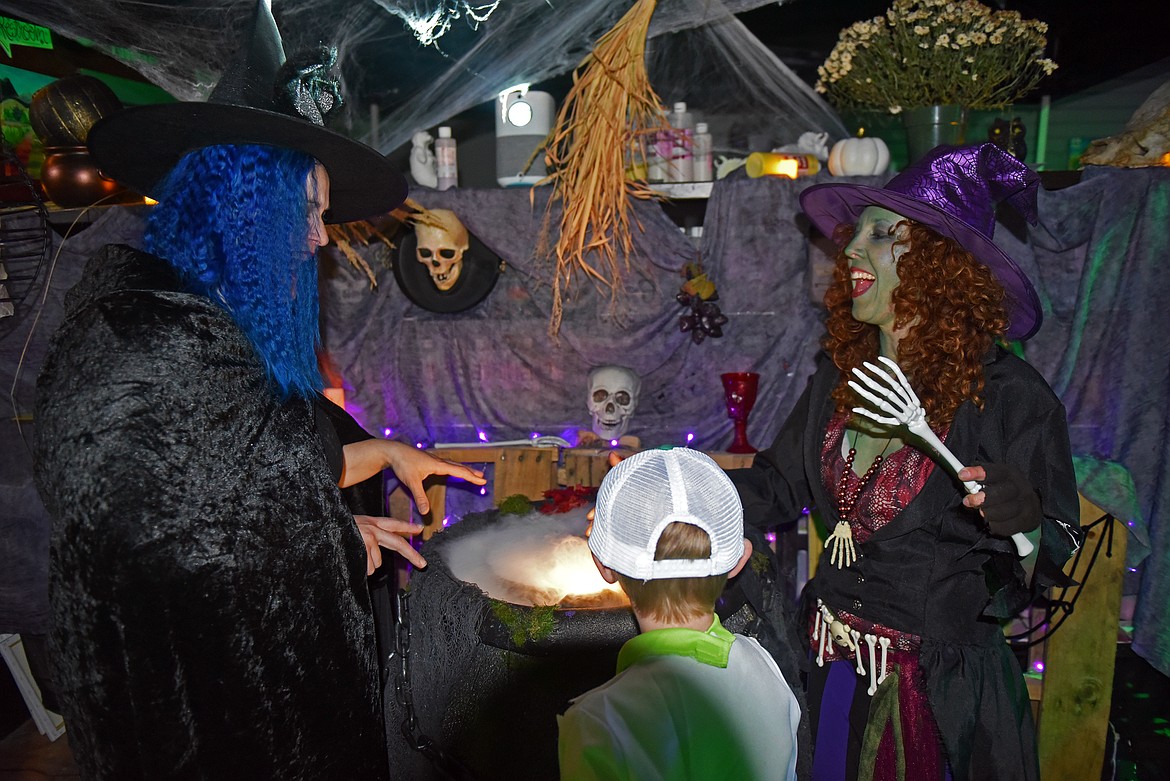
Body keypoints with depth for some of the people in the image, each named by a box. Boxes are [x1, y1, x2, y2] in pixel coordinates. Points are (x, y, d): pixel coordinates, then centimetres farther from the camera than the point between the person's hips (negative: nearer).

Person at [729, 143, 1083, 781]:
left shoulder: (1010, 396, -17)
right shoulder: (840, 376, -2)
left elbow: (1056, 558, -14)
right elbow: (778, 484, 4)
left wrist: (1023, 521, -35)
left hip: (941, 685, -4)